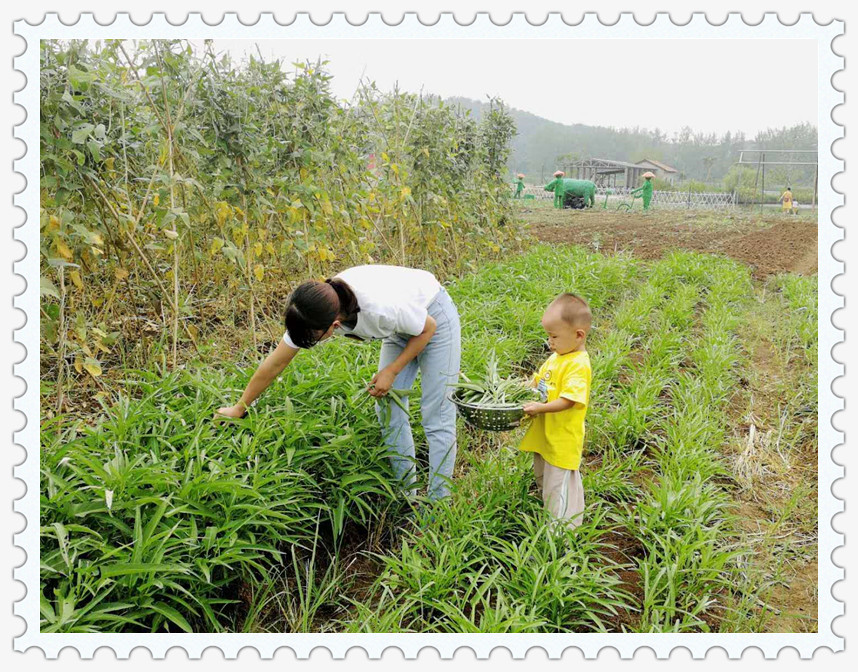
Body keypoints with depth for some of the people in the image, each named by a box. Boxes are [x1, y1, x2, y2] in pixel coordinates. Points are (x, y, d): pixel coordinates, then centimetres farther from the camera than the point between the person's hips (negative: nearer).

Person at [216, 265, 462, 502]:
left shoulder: (382, 308, -42)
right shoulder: (313, 313, -25)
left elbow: (428, 328, -20)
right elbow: (275, 363, -11)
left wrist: (391, 371, -18)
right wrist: (239, 408, -2)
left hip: (433, 317, -6)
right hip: (401, 329, 6)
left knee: (437, 416, -7)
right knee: (389, 411, 3)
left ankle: (437, 503, 6)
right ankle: (406, 495, 17)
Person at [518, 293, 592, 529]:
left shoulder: (578, 365, -22)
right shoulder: (556, 357, 6)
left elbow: (569, 400, -30)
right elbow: (538, 381, 16)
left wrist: (541, 407, -37)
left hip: (562, 439, -10)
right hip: (544, 436, 10)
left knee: (559, 485, 3)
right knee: (543, 478, 25)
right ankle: (547, 517, 44)